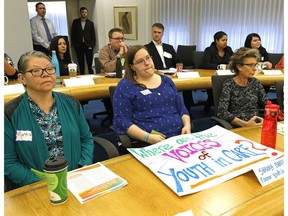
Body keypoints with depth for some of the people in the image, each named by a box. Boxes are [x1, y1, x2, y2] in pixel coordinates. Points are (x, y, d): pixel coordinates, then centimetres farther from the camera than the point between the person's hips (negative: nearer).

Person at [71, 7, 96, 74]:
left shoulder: (90, 23, 8)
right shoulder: (75, 22, 7)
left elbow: (93, 35, 7)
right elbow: (72, 33, 6)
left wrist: (93, 44, -2)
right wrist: (73, 44, -1)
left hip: (88, 45, 0)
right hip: (78, 45, 0)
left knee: (90, 63, -1)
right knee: (81, 63, 4)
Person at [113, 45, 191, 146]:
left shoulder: (166, 80, 16)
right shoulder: (125, 86, 1)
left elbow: (181, 108, 19)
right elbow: (121, 120, -7)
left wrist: (187, 125, -1)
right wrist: (148, 137, -18)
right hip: (149, 143, -4)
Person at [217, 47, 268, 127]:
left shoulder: (255, 82, 9)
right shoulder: (229, 84, -6)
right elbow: (222, 112, -15)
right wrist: (245, 124, -20)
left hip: (256, 126, 4)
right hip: (238, 128, -4)